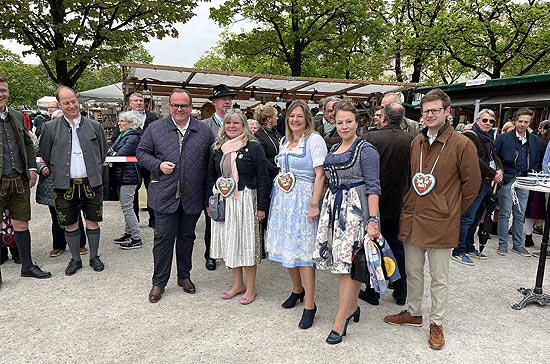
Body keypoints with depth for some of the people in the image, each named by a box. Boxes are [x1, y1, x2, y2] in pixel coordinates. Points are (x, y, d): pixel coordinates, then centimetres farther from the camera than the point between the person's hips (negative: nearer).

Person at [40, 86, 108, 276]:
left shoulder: (94, 126, 3)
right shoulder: (50, 127, 1)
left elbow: (103, 153, 13)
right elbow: (45, 156, 8)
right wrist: (58, 175, 8)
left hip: (92, 184, 0)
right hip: (65, 185, 0)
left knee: (92, 222, 8)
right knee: (70, 225, 10)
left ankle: (94, 257, 25)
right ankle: (75, 259, 26)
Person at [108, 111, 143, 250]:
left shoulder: (133, 137, -15)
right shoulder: (123, 135, 16)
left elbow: (120, 154, -21)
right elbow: (113, 150, 11)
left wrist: (109, 153, -8)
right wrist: (109, 152, -9)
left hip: (128, 176, -10)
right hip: (122, 176, 10)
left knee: (127, 207, -6)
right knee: (126, 207, 17)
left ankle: (136, 239, 1)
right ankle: (128, 233, 28)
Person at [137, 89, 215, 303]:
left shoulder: (204, 131, 3)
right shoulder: (155, 129, 0)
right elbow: (141, 153, 7)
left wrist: (209, 193, -1)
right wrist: (158, 165, -12)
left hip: (193, 196, 2)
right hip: (165, 195, -1)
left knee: (187, 237, 15)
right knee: (163, 239, 3)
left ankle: (184, 276, 32)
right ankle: (159, 282, 19)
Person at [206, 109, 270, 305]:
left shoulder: (254, 148, -6)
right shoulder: (217, 148, 9)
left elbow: (263, 179, -7)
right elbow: (210, 177, 14)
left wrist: (262, 207, -10)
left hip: (245, 200, -5)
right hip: (222, 201, 5)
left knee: (246, 241, 1)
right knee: (229, 242, 11)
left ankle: (251, 287, 16)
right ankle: (238, 283, 27)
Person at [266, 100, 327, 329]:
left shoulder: (314, 140, -6)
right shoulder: (284, 141, 15)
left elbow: (320, 175, -12)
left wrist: (314, 204, -18)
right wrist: (276, 197, 15)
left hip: (303, 200, -7)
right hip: (282, 198, 7)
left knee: (302, 251, -7)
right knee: (287, 247, 12)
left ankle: (309, 304, 3)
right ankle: (297, 289, 32)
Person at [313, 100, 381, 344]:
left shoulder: (366, 149, -7)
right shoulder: (334, 148, 16)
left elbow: (373, 187, -11)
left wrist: (373, 220, -18)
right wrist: (322, 205, 13)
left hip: (355, 207, -7)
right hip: (333, 205, 7)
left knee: (348, 261, -5)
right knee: (344, 261, 12)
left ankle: (341, 320, 2)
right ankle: (352, 306, 28)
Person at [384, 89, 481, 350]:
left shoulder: (462, 144, -10)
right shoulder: (416, 142, 7)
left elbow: (472, 183, -3)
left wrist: (452, 210, 3)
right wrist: (409, 204, 14)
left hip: (440, 222, -5)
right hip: (411, 218, 5)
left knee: (439, 277, 9)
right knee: (412, 271, 18)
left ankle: (436, 323, 26)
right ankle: (413, 312, 37)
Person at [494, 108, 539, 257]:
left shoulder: (534, 140, 11)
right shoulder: (503, 138, -4)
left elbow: (536, 161, 19)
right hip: (507, 180, -4)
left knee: (520, 214, 10)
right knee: (505, 213, -1)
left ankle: (518, 244, 20)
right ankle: (503, 244, 8)